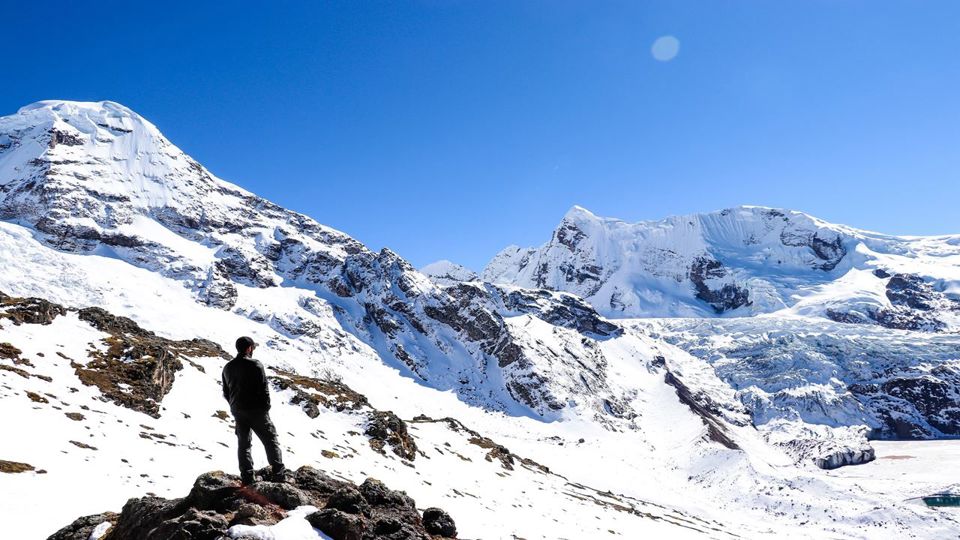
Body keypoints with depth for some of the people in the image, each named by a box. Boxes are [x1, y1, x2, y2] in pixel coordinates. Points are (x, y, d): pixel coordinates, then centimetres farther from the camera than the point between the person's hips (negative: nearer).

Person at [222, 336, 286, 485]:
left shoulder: (227, 368, 8)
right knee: (270, 440, 2)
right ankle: (278, 473, -4)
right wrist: (266, 408, -3)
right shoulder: (256, 365, -13)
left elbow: (226, 393, 14)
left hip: (238, 412, 6)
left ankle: (247, 478, 11)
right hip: (256, 411, -6)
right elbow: (264, 390, -13)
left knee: (243, 444, 12)